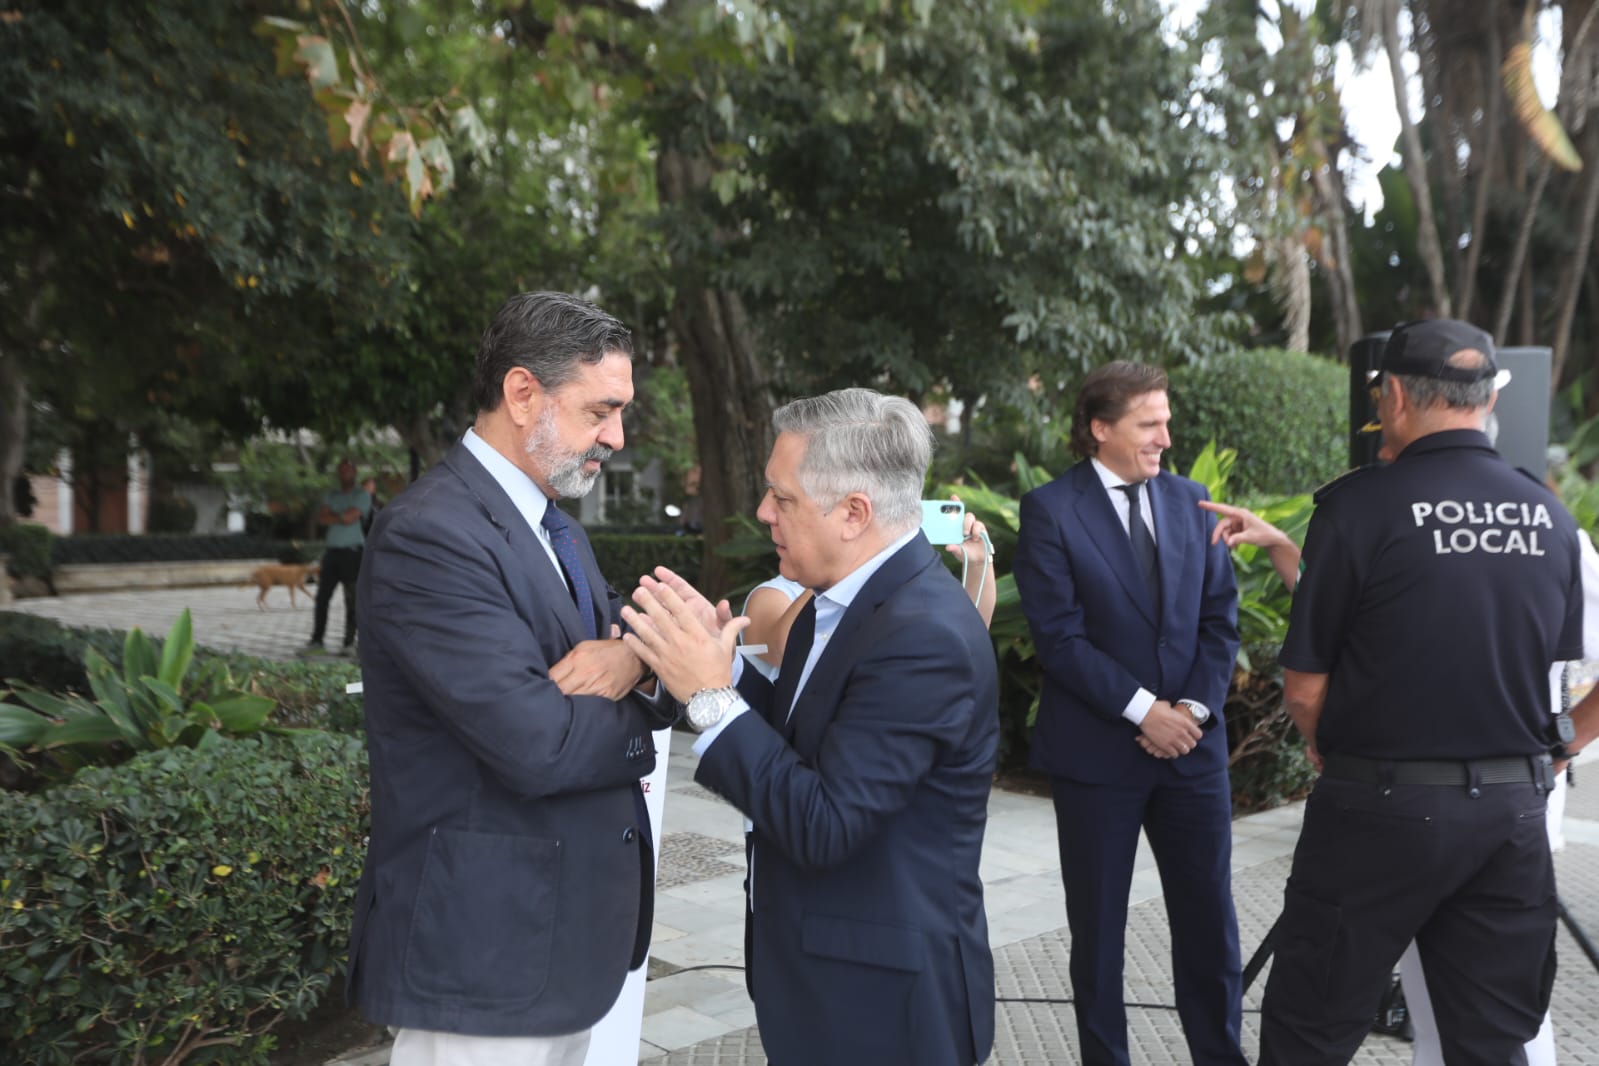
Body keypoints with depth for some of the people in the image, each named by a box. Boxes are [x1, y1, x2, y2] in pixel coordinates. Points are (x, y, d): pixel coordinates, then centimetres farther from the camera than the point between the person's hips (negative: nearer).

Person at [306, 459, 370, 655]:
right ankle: (316, 640, 7)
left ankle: (349, 642, 0)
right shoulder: (331, 495, 19)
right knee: (322, 596, 2)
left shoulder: (361, 495, 1)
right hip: (332, 550, 6)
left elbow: (351, 516, -13)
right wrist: (341, 517, -4)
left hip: (352, 552, -5)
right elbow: (320, 518, 7)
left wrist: (332, 516, 2)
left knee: (352, 600, -4)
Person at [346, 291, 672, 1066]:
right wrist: (637, 713, -8)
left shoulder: (554, 528, 10)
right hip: (485, 951, -8)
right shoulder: (430, 534, -20)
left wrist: (631, 659, -16)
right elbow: (537, 744, -27)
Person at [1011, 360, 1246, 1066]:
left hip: (1192, 743, 4)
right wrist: (1143, 710, -15)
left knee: (1209, 918, 9)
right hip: (1096, 751, -4)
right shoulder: (1050, 510, -7)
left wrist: (1195, 706, -7)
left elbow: (1220, 616, 7)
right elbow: (1060, 636, -13)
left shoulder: (1190, 500, 8)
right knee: (1098, 925, 9)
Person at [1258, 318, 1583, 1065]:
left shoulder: (1359, 504, -13)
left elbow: (1304, 688, -10)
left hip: (1386, 805, -5)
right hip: (1514, 806, 6)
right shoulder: (1551, 516, 4)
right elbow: (1556, 660, 14)